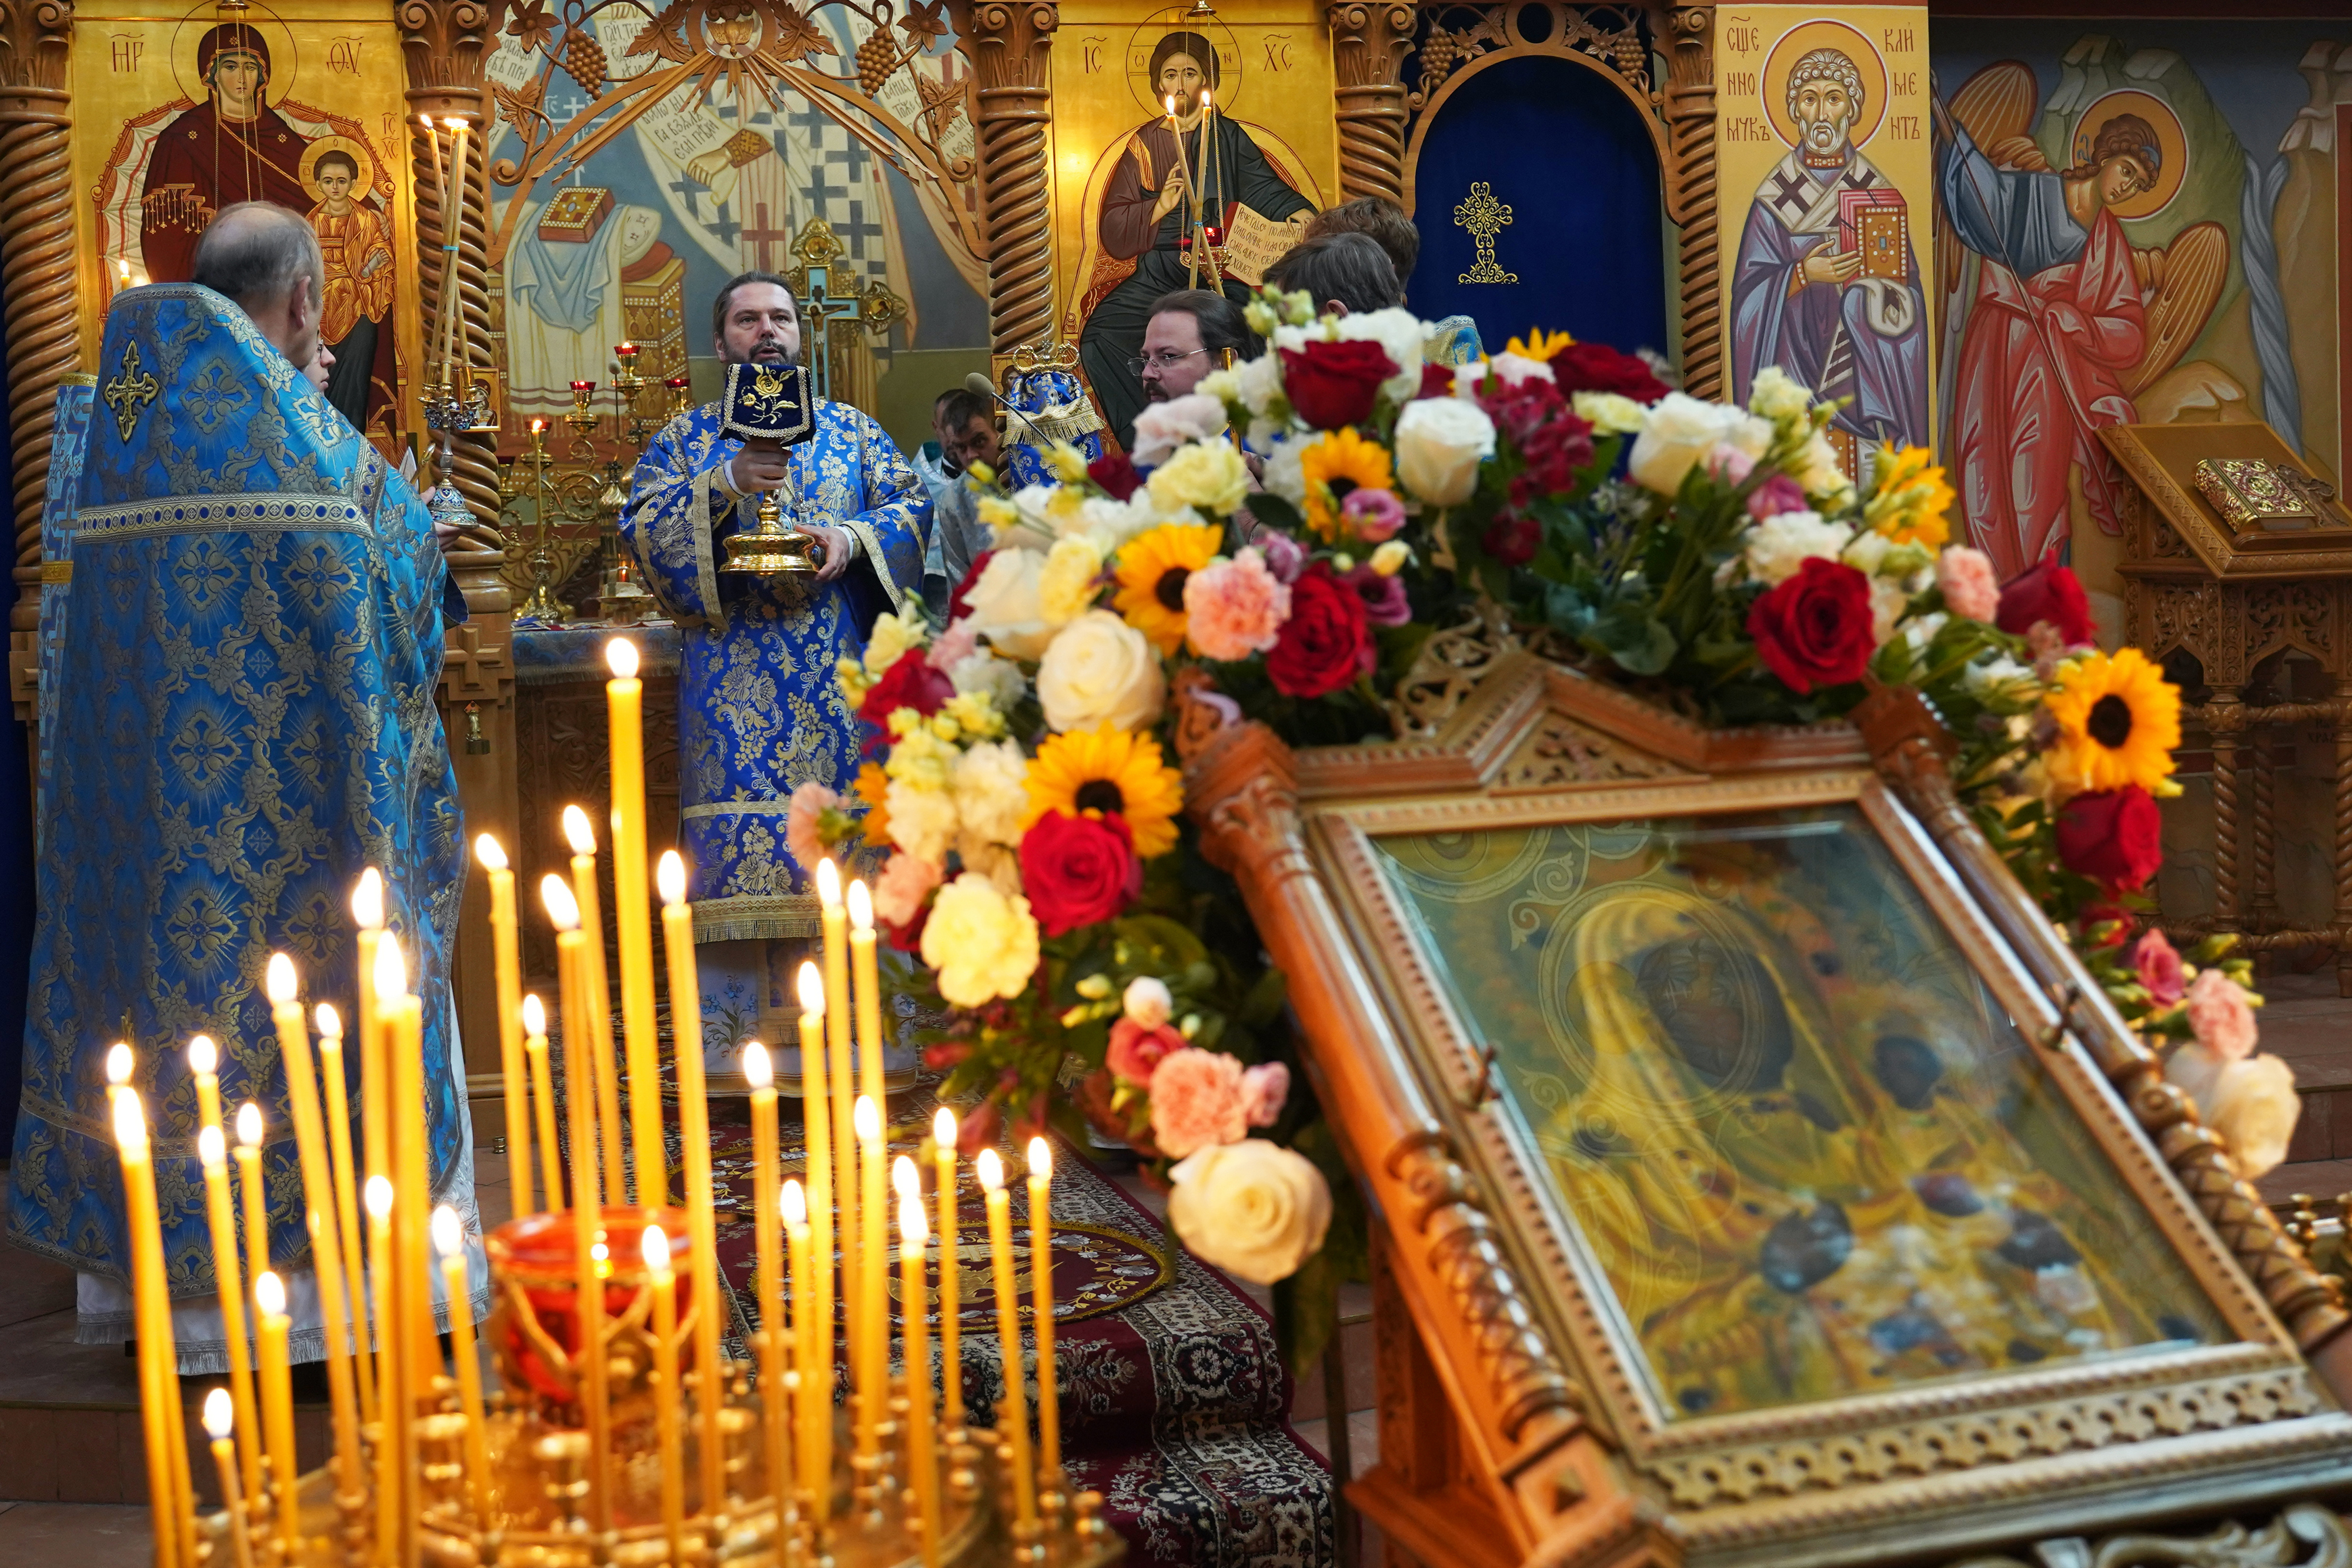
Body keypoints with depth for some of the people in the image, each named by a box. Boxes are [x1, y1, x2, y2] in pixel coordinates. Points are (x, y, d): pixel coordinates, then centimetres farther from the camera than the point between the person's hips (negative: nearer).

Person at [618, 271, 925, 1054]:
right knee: (738, 843, -7)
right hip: (734, 684, -1)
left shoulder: (854, 430, 15)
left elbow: (912, 509, 8)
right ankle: (735, 1037, -3)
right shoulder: (687, 438, 11)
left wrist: (853, 539, -11)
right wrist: (726, 483, -14)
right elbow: (642, 531, -1)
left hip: (841, 675, 2)